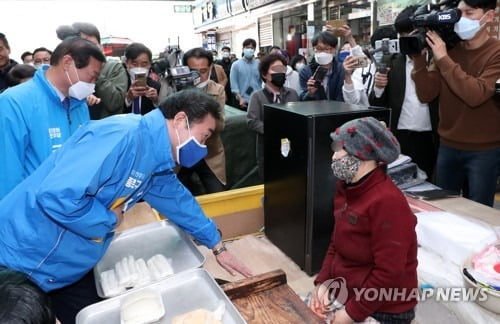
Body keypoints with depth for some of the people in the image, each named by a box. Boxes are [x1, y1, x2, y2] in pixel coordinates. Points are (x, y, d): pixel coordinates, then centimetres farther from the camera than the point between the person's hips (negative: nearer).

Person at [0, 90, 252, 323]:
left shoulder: (155, 160, 3)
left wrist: (217, 246, 24)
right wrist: (110, 220, -18)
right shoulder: (122, 136, -28)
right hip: (25, 258, -9)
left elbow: (177, 200, 17)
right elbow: (57, 196, -36)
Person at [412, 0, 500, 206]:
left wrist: (443, 59, -22)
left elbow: (476, 95, -25)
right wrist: (419, 57, -12)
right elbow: (426, 95, -3)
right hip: (448, 147, 4)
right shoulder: (448, 49, 3)